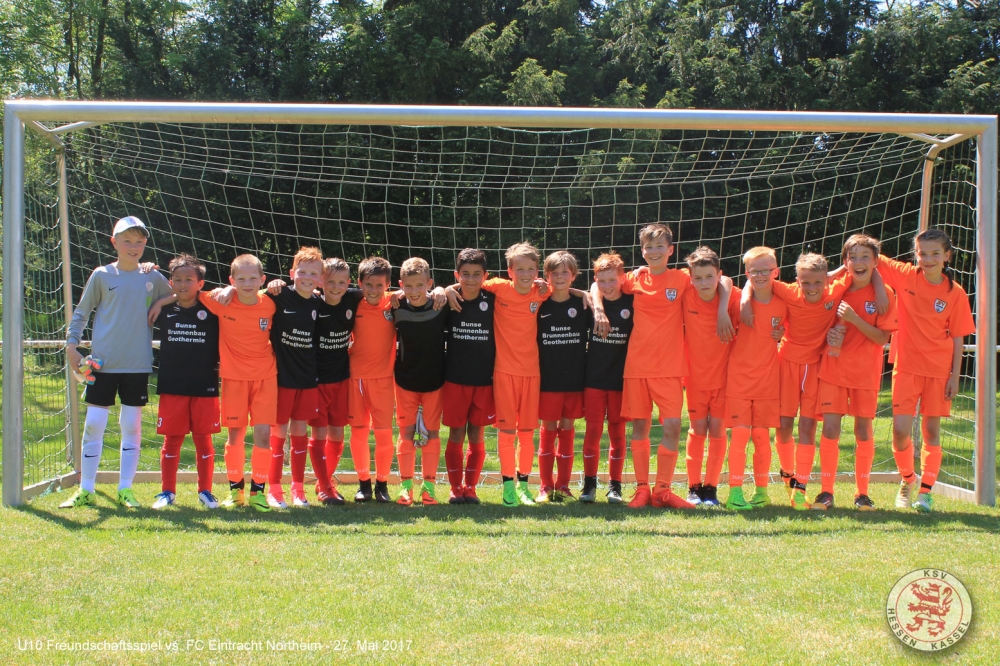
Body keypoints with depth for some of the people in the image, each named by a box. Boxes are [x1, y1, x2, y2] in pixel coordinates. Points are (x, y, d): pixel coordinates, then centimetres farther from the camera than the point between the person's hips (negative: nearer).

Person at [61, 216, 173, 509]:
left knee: (132, 426, 4)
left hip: (138, 364, 1)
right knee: (93, 425, -1)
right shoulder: (102, 276, 2)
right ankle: (86, 490, 8)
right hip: (103, 363, -1)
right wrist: (72, 345, -4)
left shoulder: (153, 278, 5)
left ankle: (125, 490, 13)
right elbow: (81, 312, 6)